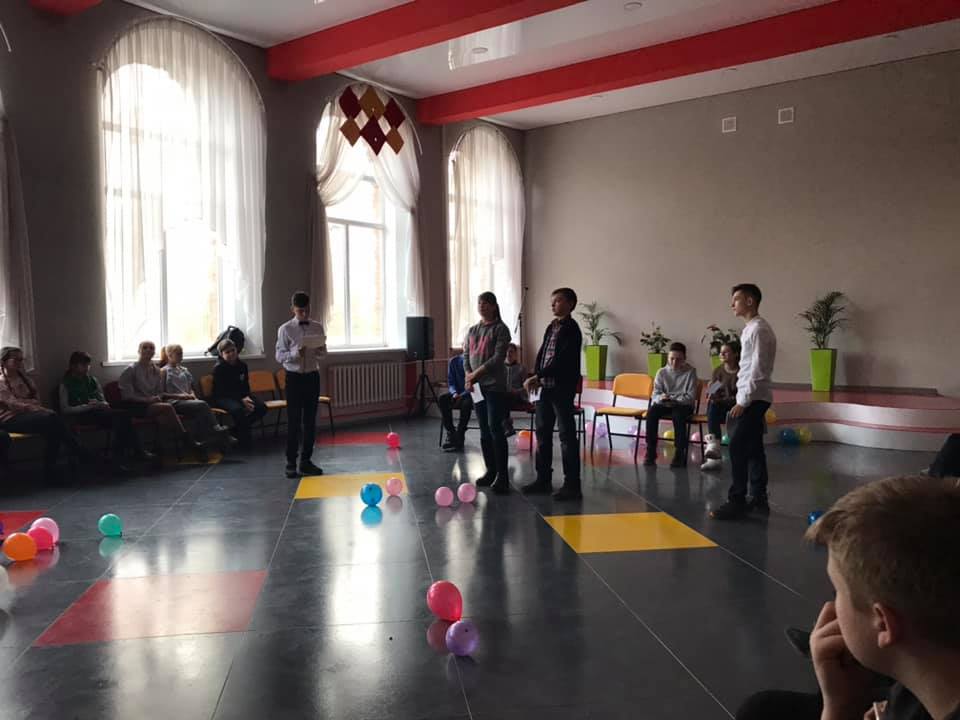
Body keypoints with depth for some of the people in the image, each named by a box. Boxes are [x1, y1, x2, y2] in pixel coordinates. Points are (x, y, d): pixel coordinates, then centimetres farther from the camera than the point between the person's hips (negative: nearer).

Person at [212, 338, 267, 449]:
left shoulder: (242, 365, 7)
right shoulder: (218, 368, -9)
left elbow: (246, 386, 9)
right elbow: (222, 390, -15)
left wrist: (247, 397, -15)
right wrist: (241, 399, -25)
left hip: (242, 395, 6)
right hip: (222, 397, -6)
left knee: (261, 407, -17)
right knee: (238, 409, -37)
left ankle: (237, 430, -2)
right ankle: (245, 438, -17)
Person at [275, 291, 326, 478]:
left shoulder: (317, 327, 4)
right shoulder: (285, 329, -5)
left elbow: (323, 350, 10)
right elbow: (279, 356, -6)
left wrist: (320, 351, -13)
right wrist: (295, 353, -24)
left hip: (312, 376, 3)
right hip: (294, 377, -3)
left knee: (310, 420, 8)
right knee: (293, 421, -1)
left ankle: (305, 461, 18)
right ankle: (291, 463, 9)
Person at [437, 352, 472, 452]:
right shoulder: (454, 361, 4)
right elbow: (451, 383, 5)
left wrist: (462, 395, -26)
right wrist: (454, 393, -17)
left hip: (471, 394, -4)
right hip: (457, 393, 4)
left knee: (466, 403, -37)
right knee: (442, 399, -26)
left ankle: (459, 439, -32)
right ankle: (451, 434, -24)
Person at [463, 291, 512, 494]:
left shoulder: (500, 329, -4)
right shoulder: (473, 331, 15)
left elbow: (498, 358, -13)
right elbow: (466, 355, 12)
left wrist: (476, 373, -14)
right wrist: (468, 376, -5)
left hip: (494, 386, -6)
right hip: (477, 386, 6)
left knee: (495, 428, -10)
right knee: (484, 431, 9)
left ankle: (502, 476, -7)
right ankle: (490, 471, 17)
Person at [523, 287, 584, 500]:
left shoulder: (571, 329, -9)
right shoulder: (551, 327, 15)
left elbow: (562, 361, -18)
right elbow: (541, 354, 13)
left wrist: (538, 376, -19)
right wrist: (535, 378, -4)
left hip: (562, 389, -8)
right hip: (545, 388, 8)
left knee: (567, 435, -3)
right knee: (542, 433, 12)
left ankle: (572, 485, 2)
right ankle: (543, 480, 22)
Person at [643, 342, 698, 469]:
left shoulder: (690, 371, -5)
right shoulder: (661, 372, 3)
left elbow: (691, 397, -10)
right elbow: (655, 395, 0)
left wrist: (673, 399, -23)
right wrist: (661, 397, -24)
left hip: (683, 405, -3)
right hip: (664, 404, 3)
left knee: (678, 415, -37)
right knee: (651, 412, -29)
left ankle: (680, 453, -26)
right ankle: (650, 451, -20)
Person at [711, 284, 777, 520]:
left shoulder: (759, 329, -14)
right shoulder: (751, 328, 16)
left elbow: (758, 370, -20)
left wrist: (743, 401, -20)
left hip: (753, 398, -10)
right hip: (753, 398, 10)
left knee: (738, 449, -10)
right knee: (753, 449, 11)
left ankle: (737, 502, -7)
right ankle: (758, 499, 16)